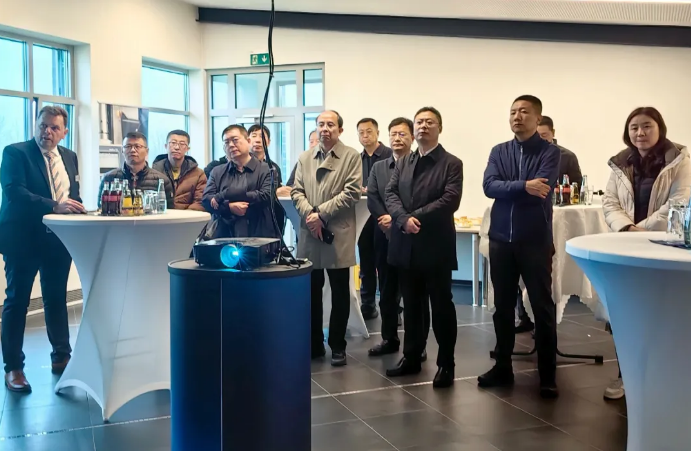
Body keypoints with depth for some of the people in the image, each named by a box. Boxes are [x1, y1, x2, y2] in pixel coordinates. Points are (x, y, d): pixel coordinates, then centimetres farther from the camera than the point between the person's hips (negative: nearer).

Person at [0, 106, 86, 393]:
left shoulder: (69, 157, 11)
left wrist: (75, 212, -6)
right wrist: (54, 206, -30)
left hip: (59, 238, 6)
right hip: (23, 238, -5)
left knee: (57, 298, 15)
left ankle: (61, 357, 27)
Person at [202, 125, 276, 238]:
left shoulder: (267, 169, 6)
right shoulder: (217, 172, 18)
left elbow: (267, 196, -10)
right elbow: (205, 200, 7)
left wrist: (224, 195, -7)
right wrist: (229, 207, -14)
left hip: (257, 236, -2)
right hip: (223, 236, 2)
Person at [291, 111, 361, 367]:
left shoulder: (351, 156, 0)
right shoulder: (305, 158, 13)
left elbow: (352, 192, -11)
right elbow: (297, 192, 6)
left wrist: (321, 213, -16)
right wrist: (309, 214, -13)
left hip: (338, 234, -4)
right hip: (309, 235, 4)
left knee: (340, 294, 5)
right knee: (311, 292, 9)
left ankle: (337, 346, 16)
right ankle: (314, 344, 21)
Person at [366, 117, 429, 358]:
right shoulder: (378, 167, 12)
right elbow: (372, 200, 2)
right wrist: (388, 219, -12)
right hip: (386, 238, 5)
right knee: (387, 293, 12)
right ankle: (389, 339, 24)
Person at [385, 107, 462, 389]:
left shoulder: (451, 164, -1)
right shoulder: (402, 164, 15)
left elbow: (450, 200, -14)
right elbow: (390, 195, 3)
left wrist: (416, 217, -17)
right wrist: (404, 219, -16)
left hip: (436, 245, -5)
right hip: (406, 245, 5)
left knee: (441, 305, 2)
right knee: (411, 305, 13)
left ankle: (446, 364, 11)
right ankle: (411, 357, 23)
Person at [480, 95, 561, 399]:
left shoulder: (550, 152, -3)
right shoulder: (498, 152, 8)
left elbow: (542, 190, -18)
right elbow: (489, 186, -8)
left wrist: (508, 189, -10)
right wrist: (524, 186, -19)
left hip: (535, 240, -3)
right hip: (501, 240, 4)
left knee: (543, 308, 3)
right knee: (503, 306, 12)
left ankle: (548, 376, 13)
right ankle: (503, 367, 24)